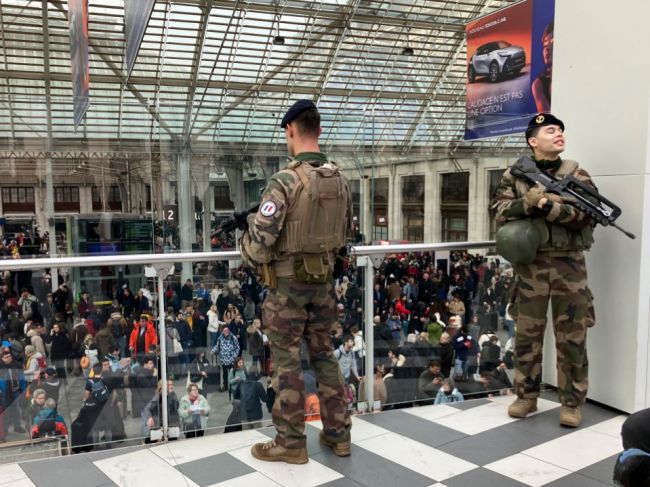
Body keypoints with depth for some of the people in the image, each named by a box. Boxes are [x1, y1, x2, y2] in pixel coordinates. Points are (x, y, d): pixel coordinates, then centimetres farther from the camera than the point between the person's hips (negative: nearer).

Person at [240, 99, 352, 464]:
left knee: (288, 361, 4)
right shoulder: (340, 180, 3)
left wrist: (254, 260, 0)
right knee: (324, 354, 16)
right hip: (324, 278, 6)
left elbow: (260, 238, -20)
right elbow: (346, 233, 14)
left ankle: (291, 443, 16)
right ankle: (339, 433, 25)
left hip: (288, 282, -6)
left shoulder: (286, 181, -19)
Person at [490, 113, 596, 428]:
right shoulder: (514, 175, 7)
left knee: (572, 337, 4)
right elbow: (498, 211, -3)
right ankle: (526, 396, 22)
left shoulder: (575, 173, 5)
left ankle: (572, 403, 17)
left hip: (569, 265, 0)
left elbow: (588, 214, -8)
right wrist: (527, 202, -19)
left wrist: (548, 206, -20)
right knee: (527, 334, 8)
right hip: (530, 265, 1)